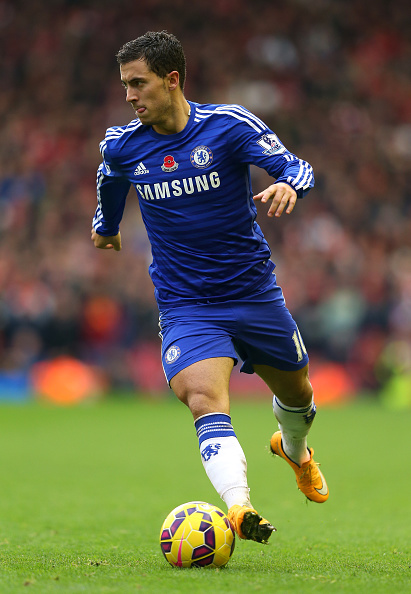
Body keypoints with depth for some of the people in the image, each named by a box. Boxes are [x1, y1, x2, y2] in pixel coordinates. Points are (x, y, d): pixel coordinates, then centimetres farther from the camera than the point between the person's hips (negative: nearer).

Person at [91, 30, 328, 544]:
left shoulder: (230, 125, -13)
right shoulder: (120, 145, -4)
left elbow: (297, 167, -17)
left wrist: (289, 185, -40)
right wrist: (106, 224, 36)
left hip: (253, 291, 0)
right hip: (184, 305, 0)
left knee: (296, 393, 19)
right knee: (204, 398, -26)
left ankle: (293, 449, 55)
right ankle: (238, 509, -41)